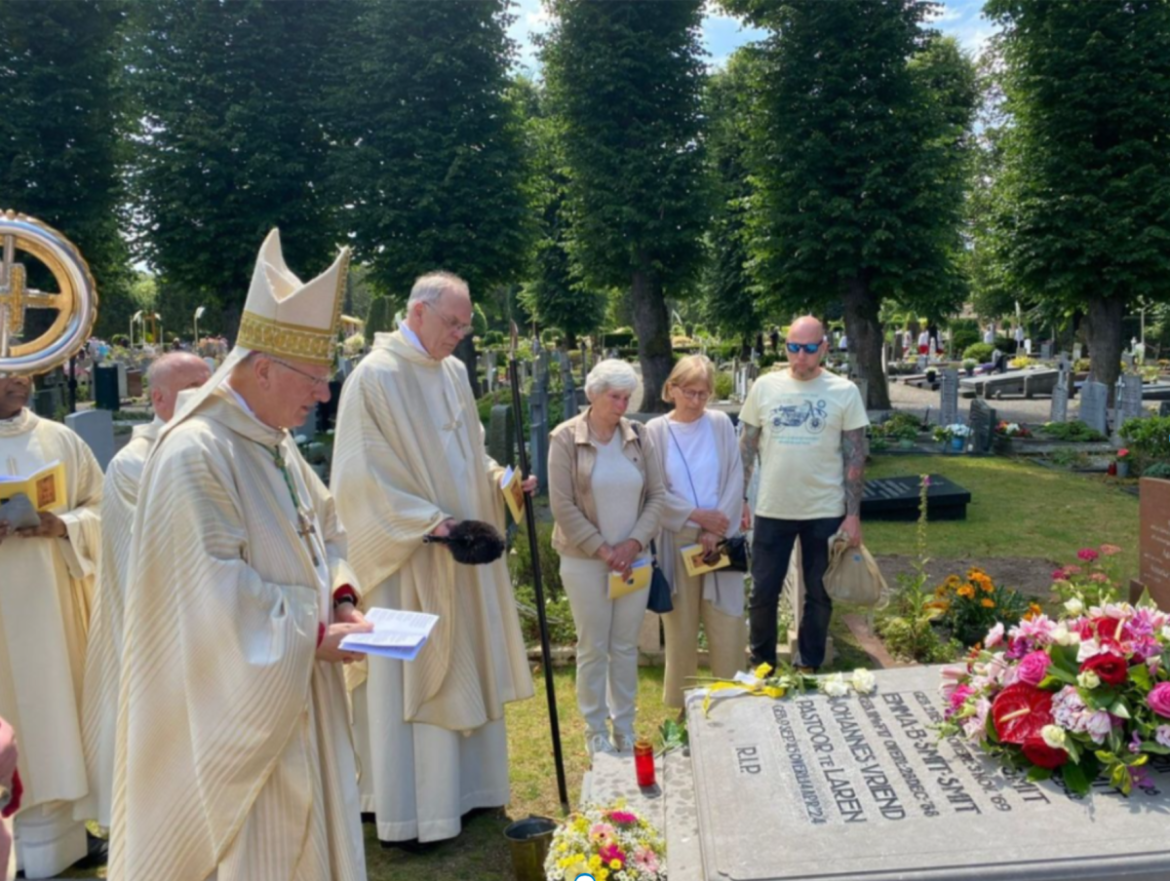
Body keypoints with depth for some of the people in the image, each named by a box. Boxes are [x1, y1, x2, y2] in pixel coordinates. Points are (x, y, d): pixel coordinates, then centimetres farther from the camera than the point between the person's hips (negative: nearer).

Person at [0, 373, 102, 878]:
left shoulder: (61, 440, 6)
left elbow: (101, 507, 7)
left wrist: (64, 525, -12)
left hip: (52, 600, 3)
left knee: (54, 698, 9)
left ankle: (53, 827, 22)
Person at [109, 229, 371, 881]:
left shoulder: (276, 443, 7)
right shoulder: (194, 453, -22)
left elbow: (324, 528, 16)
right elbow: (213, 593, -25)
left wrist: (341, 595, -1)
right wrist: (313, 635, -19)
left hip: (296, 695, 9)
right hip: (237, 703, -9)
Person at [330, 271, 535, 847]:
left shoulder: (454, 373, 10)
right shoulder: (375, 376, -14)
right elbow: (364, 473, -18)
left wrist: (501, 479, 0)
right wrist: (428, 521, -23)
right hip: (410, 558, -8)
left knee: (466, 672, 16)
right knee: (408, 680, 1)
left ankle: (463, 787, 31)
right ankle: (405, 812, 14)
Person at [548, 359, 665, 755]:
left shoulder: (637, 435, 2)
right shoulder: (566, 438, -9)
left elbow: (656, 495, 3)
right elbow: (562, 506, -12)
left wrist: (634, 543, -9)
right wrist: (602, 549, -13)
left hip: (634, 558, 3)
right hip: (585, 561, -3)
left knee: (626, 646, 12)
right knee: (593, 648, 6)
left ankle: (625, 727, 28)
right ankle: (596, 731, 22)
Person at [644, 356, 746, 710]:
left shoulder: (721, 424, 2)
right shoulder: (655, 431, -3)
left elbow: (735, 480, -2)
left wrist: (717, 528, -11)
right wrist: (696, 515, -13)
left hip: (721, 538, 1)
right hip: (676, 540, -1)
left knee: (728, 623, 4)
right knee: (681, 625, 8)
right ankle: (680, 707, 22)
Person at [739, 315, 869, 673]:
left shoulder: (844, 392, -4)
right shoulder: (765, 386, 0)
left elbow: (855, 456, -2)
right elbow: (747, 446, 6)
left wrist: (853, 514, -6)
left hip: (825, 512, -1)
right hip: (772, 510, 1)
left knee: (819, 596, 12)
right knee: (763, 593, 9)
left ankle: (810, 669, 29)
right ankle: (762, 667, 28)